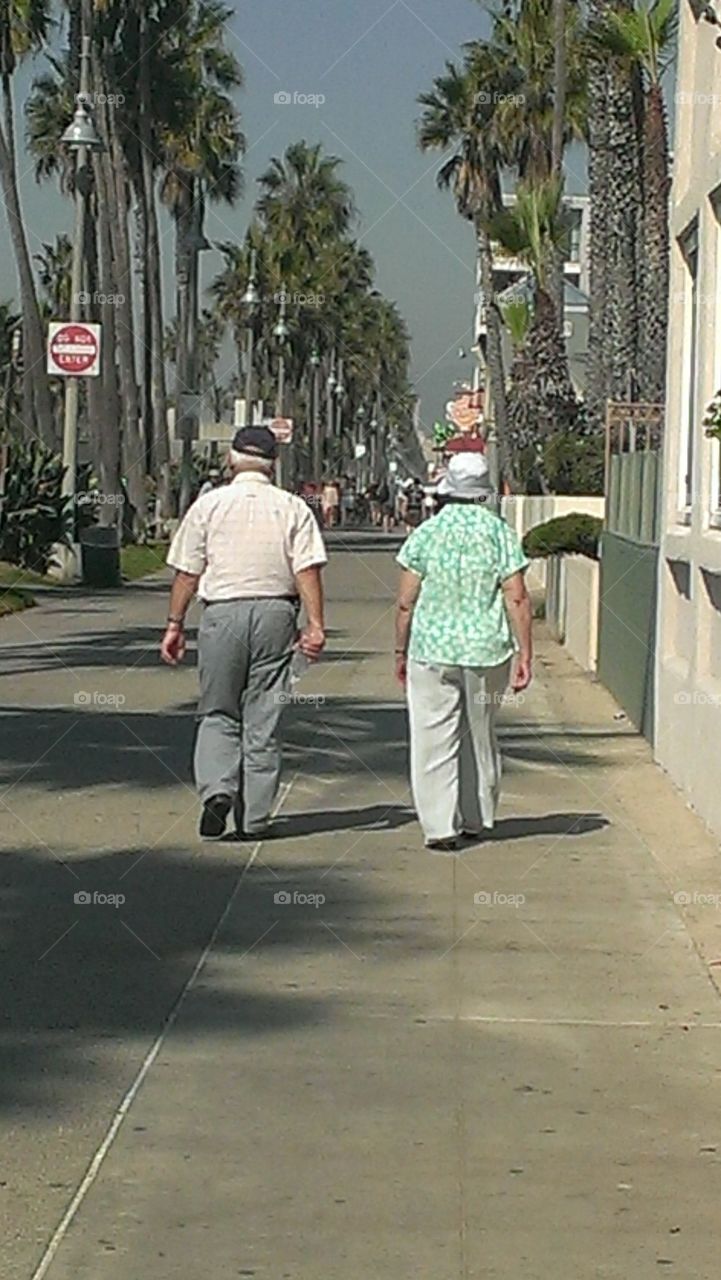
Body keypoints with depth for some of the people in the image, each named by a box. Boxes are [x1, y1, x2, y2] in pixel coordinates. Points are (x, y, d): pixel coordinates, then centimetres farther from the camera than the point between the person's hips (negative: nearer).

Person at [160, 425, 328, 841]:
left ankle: (218, 790, -10)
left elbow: (188, 572, 3)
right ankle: (254, 816, 9)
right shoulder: (293, 508, 4)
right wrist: (315, 625, -6)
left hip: (222, 613, -1)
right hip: (275, 613, 1)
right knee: (264, 719, 7)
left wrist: (176, 624, 9)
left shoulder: (209, 505, 3)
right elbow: (308, 570, -5)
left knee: (218, 713, 11)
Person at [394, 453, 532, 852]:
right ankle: (476, 819, 26)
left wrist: (401, 650, 9)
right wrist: (524, 654, -1)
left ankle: (441, 827, -4)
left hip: (433, 651, -2)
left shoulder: (426, 534, -4)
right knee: (480, 738, 17)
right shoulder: (500, 533, -2)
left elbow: (406, 601, -2)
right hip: (488, 652, 2)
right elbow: (517, 599, -6)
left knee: (435, 741, 2)